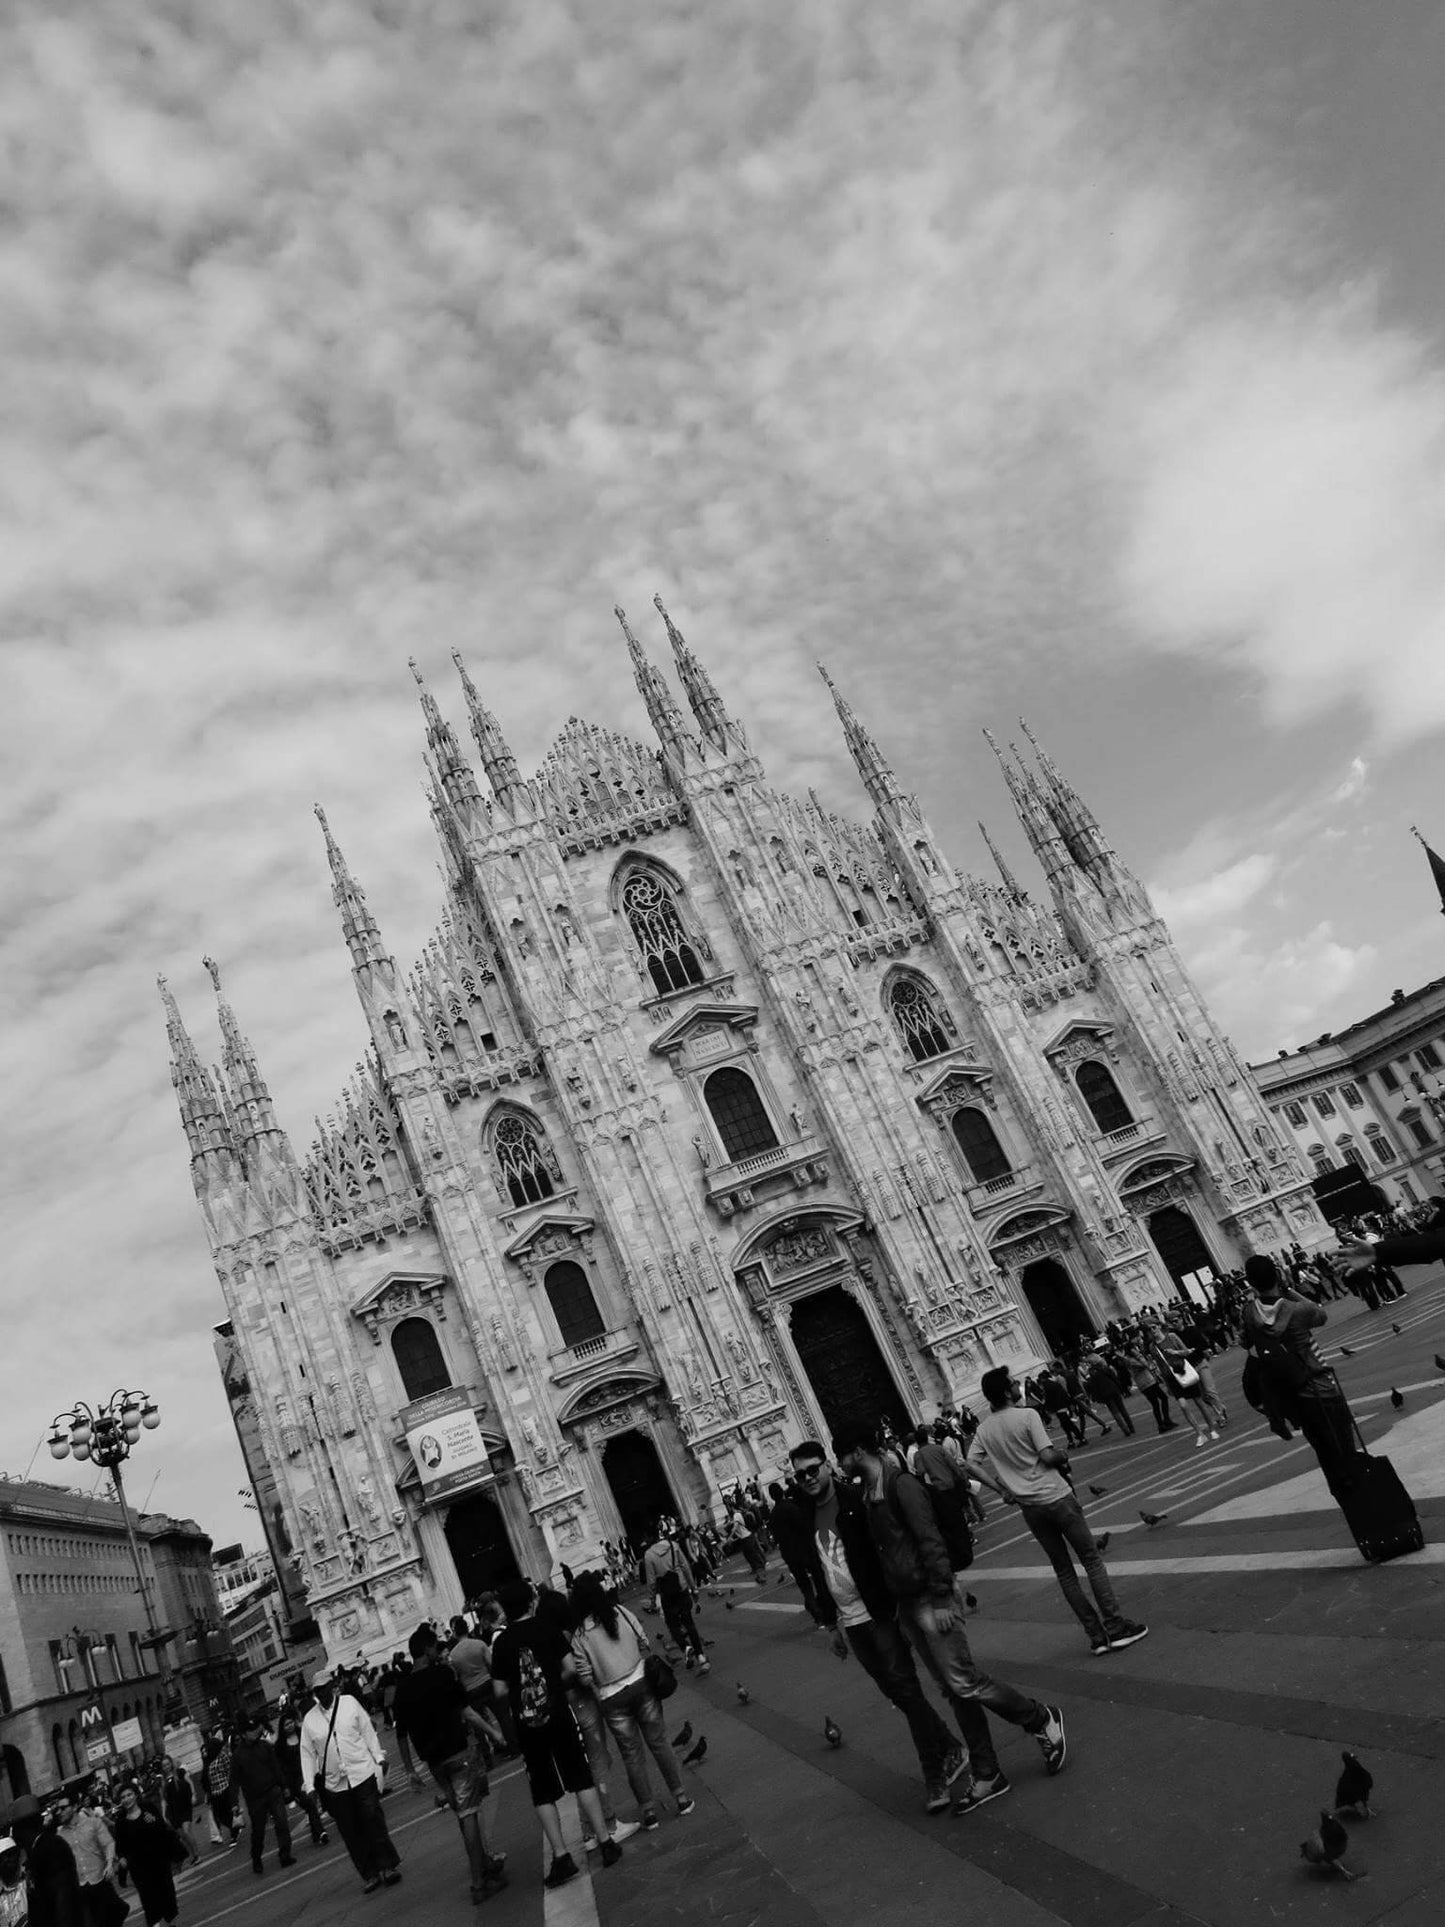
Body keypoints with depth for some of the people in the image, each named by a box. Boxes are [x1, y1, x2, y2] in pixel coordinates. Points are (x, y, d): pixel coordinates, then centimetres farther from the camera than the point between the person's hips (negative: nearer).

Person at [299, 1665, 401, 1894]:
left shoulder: (349, 1703, -1)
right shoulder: (310, 1719, 2)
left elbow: (368, 1731, 5)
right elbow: (307, 1753, 5)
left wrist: (379, 1758, 1)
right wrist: (309, 1784, -2)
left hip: (363, 1774, -2)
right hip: (334, 1785, 2)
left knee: (373, 1823, -2)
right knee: (351, 1832, 5)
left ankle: (388, 1865, 10)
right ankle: (369, 1874, 16)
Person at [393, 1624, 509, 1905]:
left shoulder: (402, 1688, 4)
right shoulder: (442, 1675, -12)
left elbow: (401, 1734, 9)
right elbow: (467, 1712, -15)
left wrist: (410, 1769, 18)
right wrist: (494, 1733, -9)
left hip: (434, 1761, 6)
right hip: (460, 1751, -6)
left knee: (465, 1812, 18)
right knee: (469, 1814, -2)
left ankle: (486, 1861, 28)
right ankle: (479, 1880, -1)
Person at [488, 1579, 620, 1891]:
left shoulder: (500, 1642, -2)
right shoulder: (547, 1630, -6)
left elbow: (500, 1691, -2)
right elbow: (571, 1668, -9)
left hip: (526, 1724, 1)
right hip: (558, 1715, -1)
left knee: (543, 1794, 11)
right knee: (582, 1780, 10)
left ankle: (561, 1858, 7)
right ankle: (605, 1843, 11)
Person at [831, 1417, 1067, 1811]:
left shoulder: (900, 1483, -17)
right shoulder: (866, 1495, 9)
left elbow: (931, 1542, -20)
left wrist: (942, 1599, -21)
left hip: (931, 1600, -8)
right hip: (906, 1606, 8)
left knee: (963, 1682, -7)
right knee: (953, 1690, 11)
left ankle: (1042, 1720, 12)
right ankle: (987, 1776, 19)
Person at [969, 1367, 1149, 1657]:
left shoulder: (983, 1430, 1)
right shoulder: (1027, 1416, -16)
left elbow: (972, 1463, -3)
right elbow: (1048, 1456, -19)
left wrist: (1002, 1489, 4)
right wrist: (1063, 1457, 3)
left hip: (1028, 1507, 5)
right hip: (1056, 1497, -5)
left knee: (1063, 1570, 13)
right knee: (1092, 1560, 8)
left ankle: (1097, 1636, 15)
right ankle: (1116, 1627, 8)